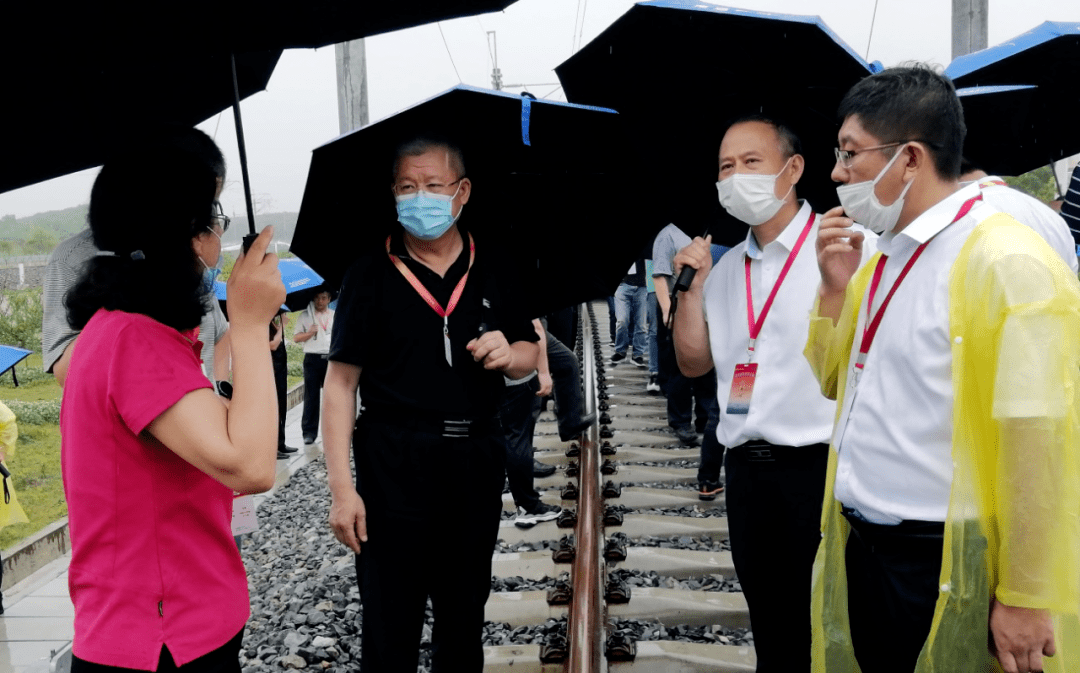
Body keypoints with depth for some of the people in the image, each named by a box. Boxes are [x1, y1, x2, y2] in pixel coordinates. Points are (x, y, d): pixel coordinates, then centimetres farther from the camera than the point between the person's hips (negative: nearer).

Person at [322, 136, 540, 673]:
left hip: (477, 464, 4)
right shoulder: (371, 274, -3)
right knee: (391, 627, 4)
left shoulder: (491, 270, 7)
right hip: (393, 466, -3)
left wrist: (510, 354, -10)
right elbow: (340, 382, -6)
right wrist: (342, 486, -13)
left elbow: (529, 356, 15)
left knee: (464, 617, 17)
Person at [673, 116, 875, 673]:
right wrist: (692, 288, 2)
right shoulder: (725, 267, 12)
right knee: (771, 626, 18)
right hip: (746, 470, 6)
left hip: (818, 464, -6)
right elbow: (694, 362, 12)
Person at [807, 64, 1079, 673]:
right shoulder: (882, 260, 8)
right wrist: (836, 289, 1)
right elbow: (835, 382, 17)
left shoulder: (1009, 265, -18)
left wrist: (1025, 600, -18)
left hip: (946, 574, -7)